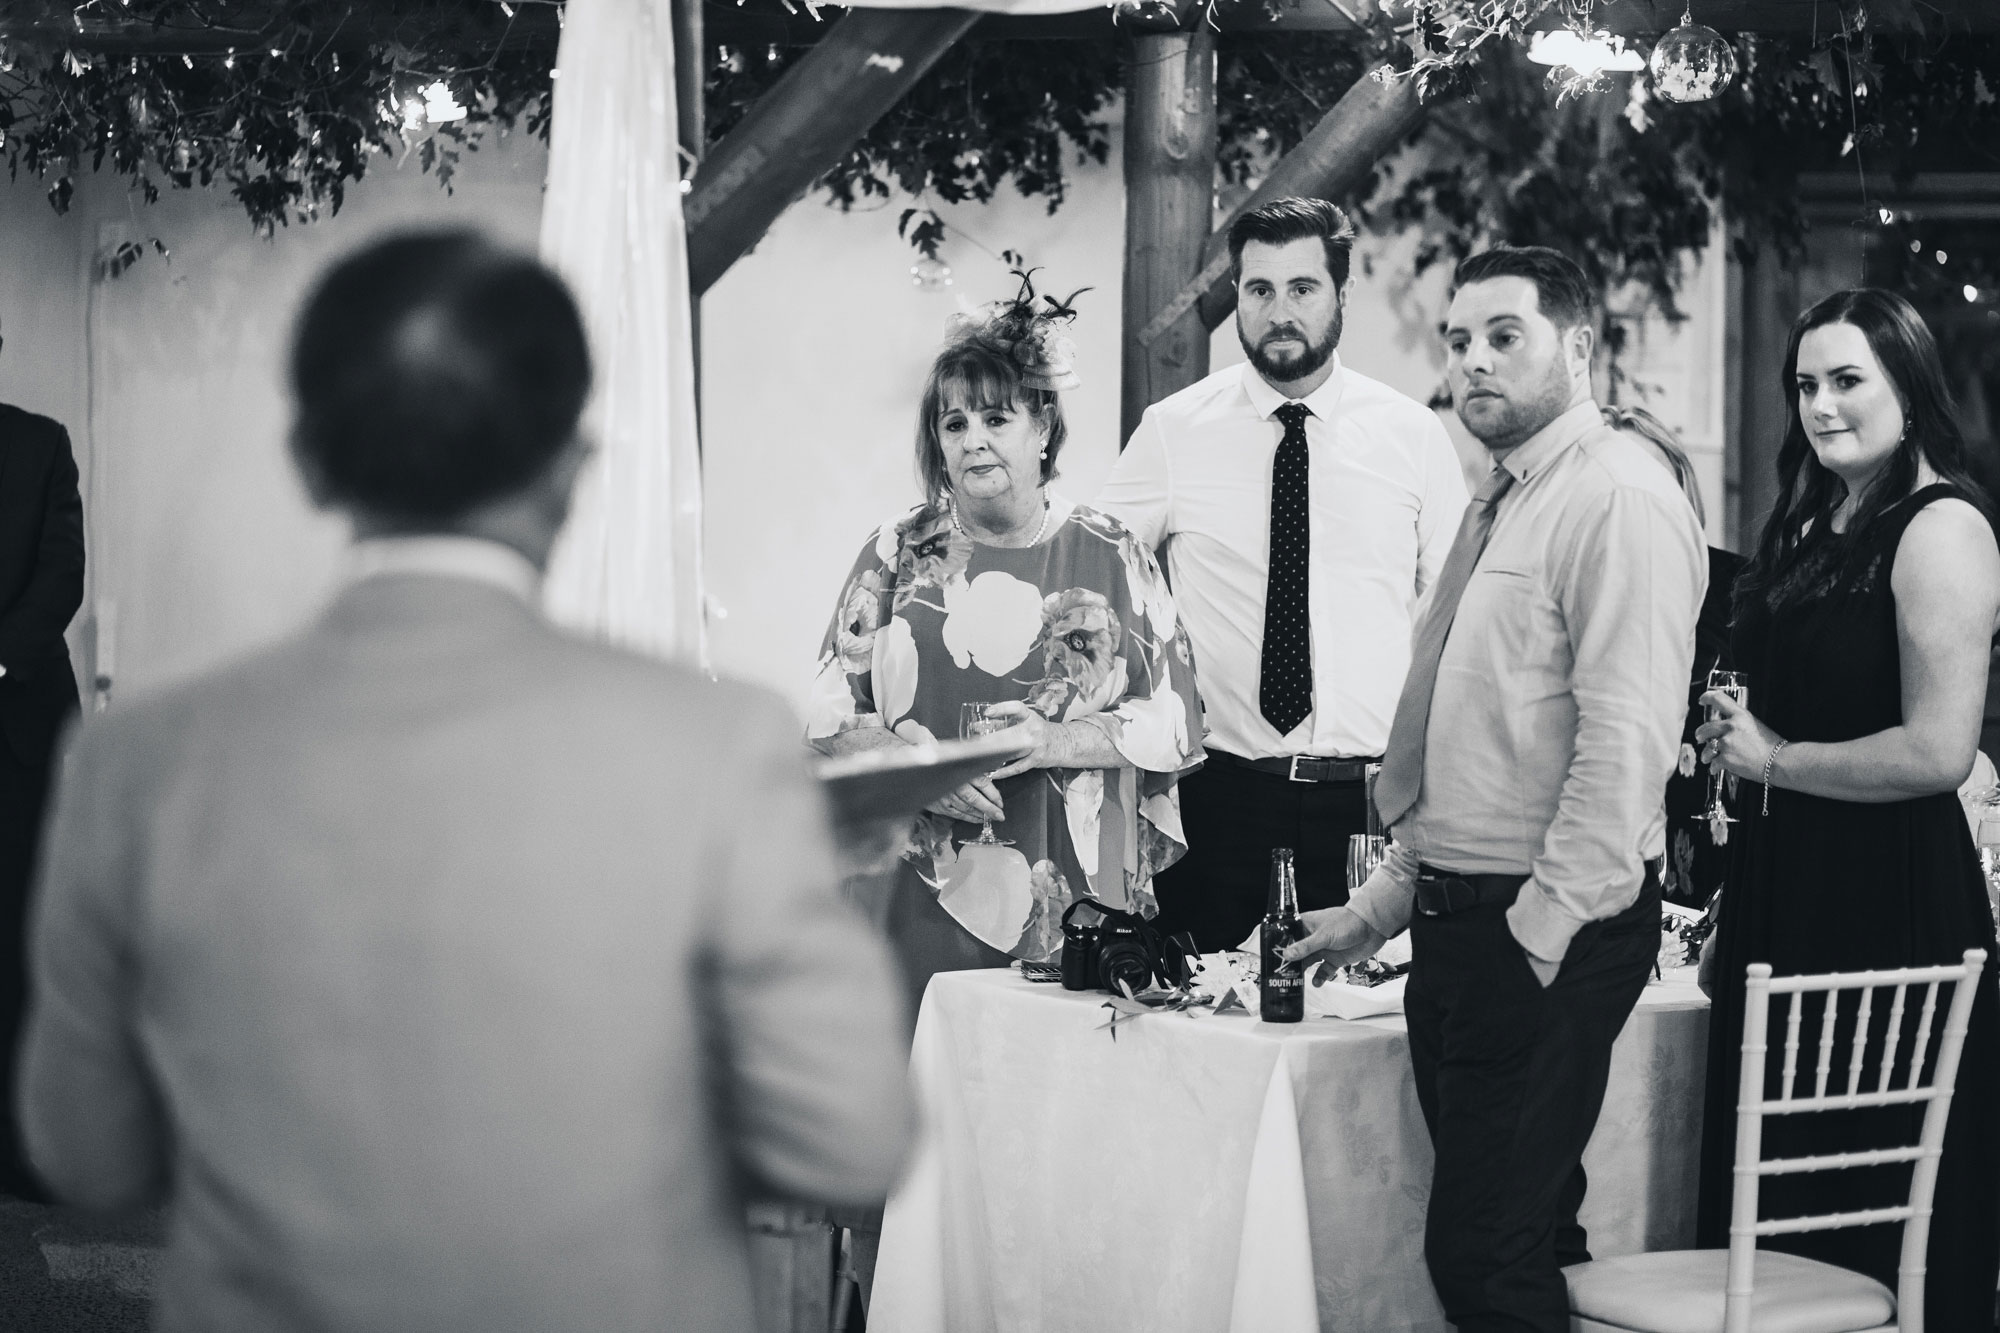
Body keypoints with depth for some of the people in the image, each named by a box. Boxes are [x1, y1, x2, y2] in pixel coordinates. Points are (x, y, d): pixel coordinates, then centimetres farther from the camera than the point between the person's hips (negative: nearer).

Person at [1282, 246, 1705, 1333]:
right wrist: (1386, 903, 20)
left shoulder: (1618, 497, -12)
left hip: (1549, 936, -9)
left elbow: (1626, 741, -20)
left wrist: (1544, 929, -20)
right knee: (1518, 1235, 14)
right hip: (1458, 919, 9)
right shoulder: (1501, 502, 18)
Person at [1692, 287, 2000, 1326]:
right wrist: (1733, 739, 7)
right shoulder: (1814, 525, 13)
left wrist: (1774, 757, -12)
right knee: (1778, 1198, 14)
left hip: (1890, 899, -9)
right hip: (1786, 889, 9)